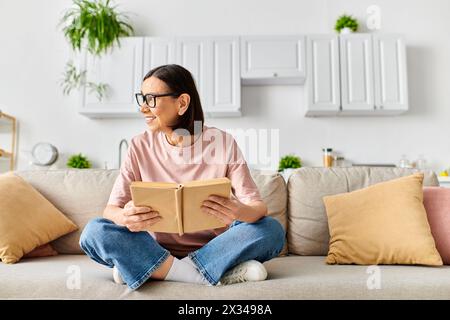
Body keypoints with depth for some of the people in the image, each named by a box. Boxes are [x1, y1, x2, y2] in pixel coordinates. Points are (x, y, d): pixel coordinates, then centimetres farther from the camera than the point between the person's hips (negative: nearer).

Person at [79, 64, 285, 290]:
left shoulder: (222, 142, -6)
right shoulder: (141, 146, -2)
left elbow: (257, 205, -10)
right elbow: (111, 208, -6)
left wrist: (240, 212, -35)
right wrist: (125, 218, -31)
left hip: (214, 248, 0)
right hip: (157, 250, 1)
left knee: (272, 230, -25)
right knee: (94, 231, -22)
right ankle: (221, 274, -24)